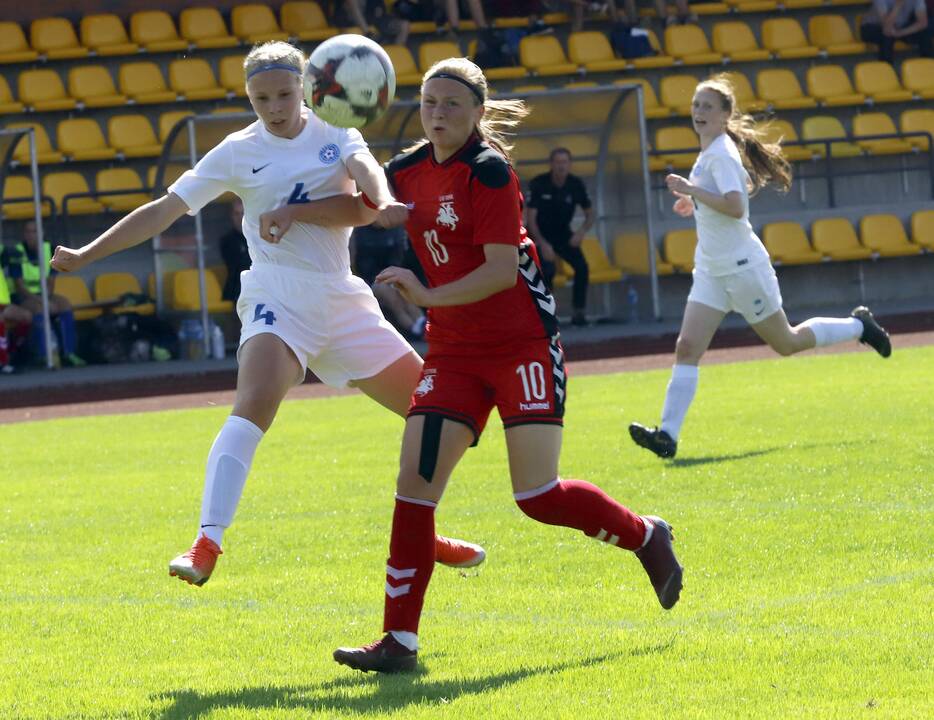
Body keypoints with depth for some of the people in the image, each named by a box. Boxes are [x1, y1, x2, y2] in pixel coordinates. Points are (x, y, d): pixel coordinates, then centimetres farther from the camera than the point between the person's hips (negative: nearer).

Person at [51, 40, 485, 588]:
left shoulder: (333, 132, 4)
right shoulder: (239, 153, -1)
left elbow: (365, 169, -15)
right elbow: (166, 209, -2)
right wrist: (86, 255, -6)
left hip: (343, 300, 4)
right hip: (278, 298, -4)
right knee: (255, 404, -30)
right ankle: (207, 545, -36)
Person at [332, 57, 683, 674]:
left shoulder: (488, 171, -15)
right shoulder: (410, 172, 6)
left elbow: (503, 270, -20)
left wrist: (430, 295, -29)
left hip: (522, 342, -6)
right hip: (453, 350, 6)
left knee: (538, 497, -9)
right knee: (415, 482, -7)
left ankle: (647, 537, 20)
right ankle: (400, 641, -6)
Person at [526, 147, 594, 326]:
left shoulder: (576, 185, -11)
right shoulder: (538, 184, -21)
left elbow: (589, 214, 0)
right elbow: (531, 218, -20)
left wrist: (582, 231, -22)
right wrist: (542, 244, -31)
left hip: (563, 234, 4)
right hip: (540, 235, -4)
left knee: (582, 267, -14)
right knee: (548, 270, -26)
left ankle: (579, 312, -2)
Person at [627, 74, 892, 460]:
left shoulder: (722, 156, -18)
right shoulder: (709, 153, 10)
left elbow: (735, 207, -32)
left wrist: (692, 190, -28)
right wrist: (695, 202, 13)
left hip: (741, 266, -8)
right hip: (712, 270, 8)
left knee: (786, 343, 8)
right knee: (687, 347, -7)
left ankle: (858, 326, 31)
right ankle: (667, 434, -15)